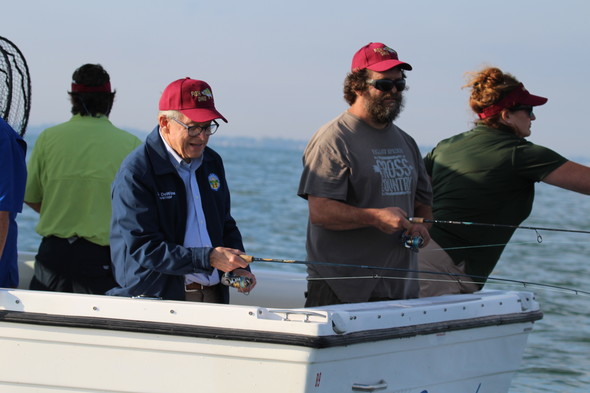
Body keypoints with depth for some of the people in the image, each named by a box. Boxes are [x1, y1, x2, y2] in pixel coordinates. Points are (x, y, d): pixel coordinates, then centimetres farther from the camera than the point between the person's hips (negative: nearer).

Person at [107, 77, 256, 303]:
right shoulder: (135, 172, -8)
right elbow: (141, 249, -15)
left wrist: (237, 267, 7)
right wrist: (207, 258, -20)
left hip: (214, 297, 6)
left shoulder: (212, 163, 17)